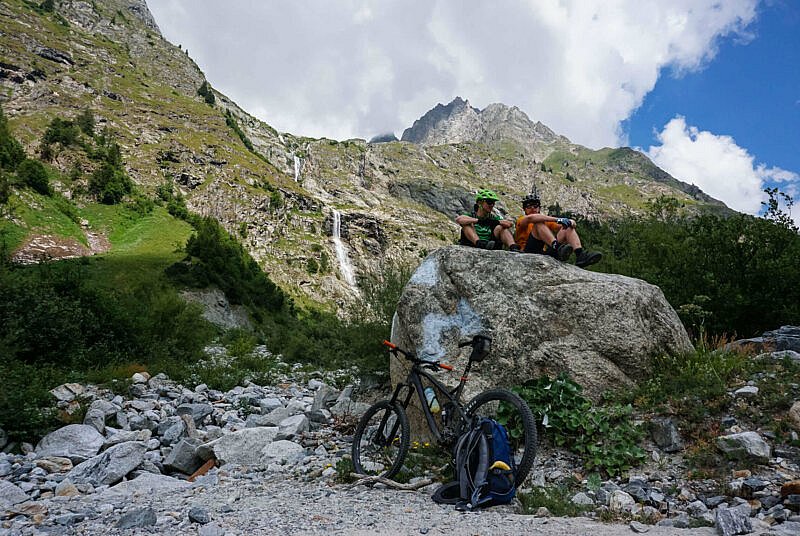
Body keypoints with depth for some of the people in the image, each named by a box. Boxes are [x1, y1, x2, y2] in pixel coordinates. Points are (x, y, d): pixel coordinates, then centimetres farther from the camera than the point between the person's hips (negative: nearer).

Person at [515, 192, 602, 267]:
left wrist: (570, 222, -14)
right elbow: (530, 218, -17)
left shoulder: (546, 221, 28)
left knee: (568, 228, -1)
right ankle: (558, 247, -45)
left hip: (545, 253, 5)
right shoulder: (521, 220, 9)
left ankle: (580, 255, -28)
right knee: (539, 223, -20)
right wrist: (557, 220, -24)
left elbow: (561, 226, 11)